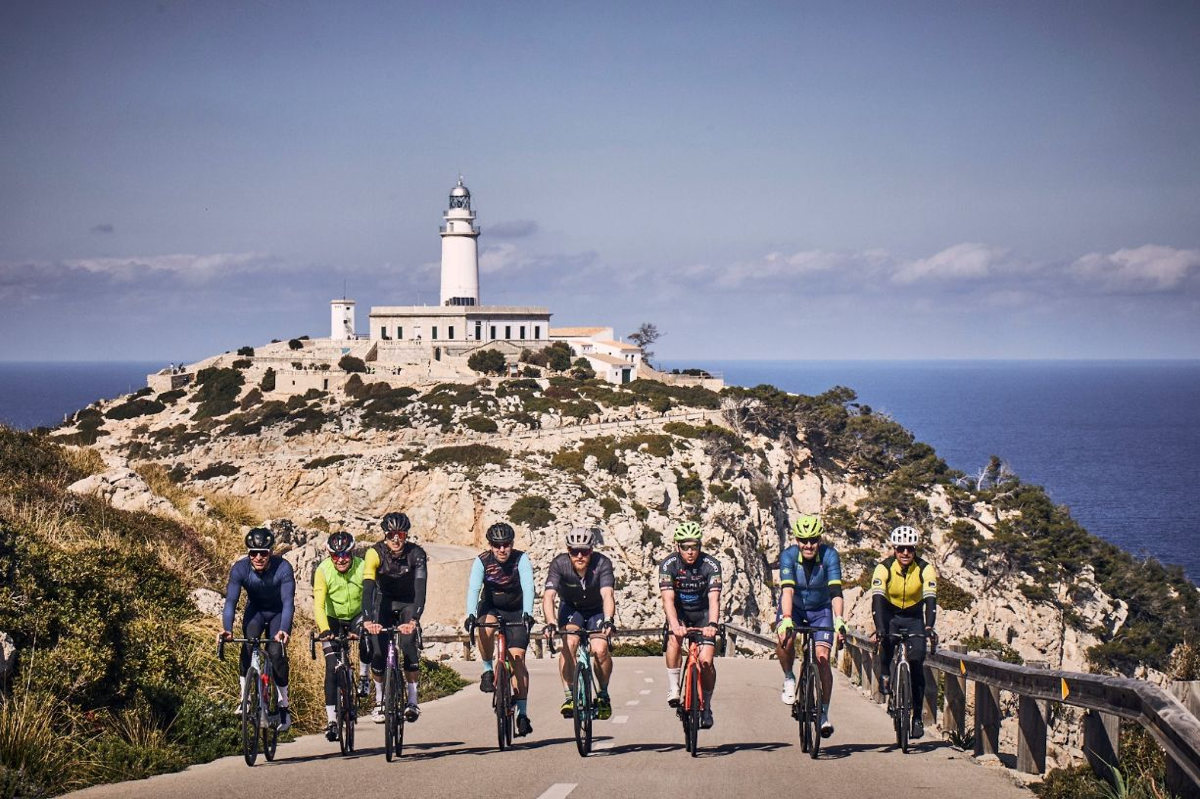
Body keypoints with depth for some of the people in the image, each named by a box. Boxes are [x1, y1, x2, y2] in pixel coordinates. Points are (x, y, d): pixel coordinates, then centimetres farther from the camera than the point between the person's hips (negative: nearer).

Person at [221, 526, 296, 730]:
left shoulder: (283, 568, -32)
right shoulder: (240, 569, -26)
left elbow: (288, 602, -40)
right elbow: (231, 601, -32)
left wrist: (284, 630, -56)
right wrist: (227, 628, -49)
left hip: (278, 612, -1)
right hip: (255, 610, 2)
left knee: (276, 652, -21)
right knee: (248, 646, -27)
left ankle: (283, 705, -4)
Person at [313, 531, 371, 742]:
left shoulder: (362, 568, -23)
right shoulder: (323, 571, -23)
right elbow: (318, 605, -30)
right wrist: (324, 630, -47)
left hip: (357, 616, 0)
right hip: (332, 619, 0)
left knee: (368, 638, -33)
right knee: (332, 668, -11)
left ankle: (363, 676, -5)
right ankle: (332, 720, -6)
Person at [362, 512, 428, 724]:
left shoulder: (417, 554, -25)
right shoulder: (375, 553, -25)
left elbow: (420, 589, -33)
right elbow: (368, 588, -34)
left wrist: (413, 620, -47)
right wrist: (368, 620, -49)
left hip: (408, 604, 0)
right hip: (384, 601, 1)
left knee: (408, 644, -22)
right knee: (378, 651, -13)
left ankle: (413, 701, -13)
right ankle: (379, 700, 7)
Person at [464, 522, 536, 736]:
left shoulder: (521, 560, -21)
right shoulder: (482, 561, -19)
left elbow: (528, 587, -32)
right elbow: (473, 588, -30)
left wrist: (527, 614, -48)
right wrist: (470, 615, -46)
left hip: (516, 612, -1)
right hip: (491, 607, 1)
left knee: (517, 659, -11)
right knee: (485, 628, -35)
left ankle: (523, 713, -7)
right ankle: (488, 671, -11)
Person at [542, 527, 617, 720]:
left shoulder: (602, 564, -28)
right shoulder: (559, 564, -27)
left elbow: (607, 595, -40)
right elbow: (548, 596, -37)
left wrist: (608, 621, -58)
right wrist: (550, 623, -54)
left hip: (597, 610, 0)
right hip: (571, 608, 0)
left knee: (600, 650, -21)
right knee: (569, 643, -27)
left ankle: (603, 694, 5)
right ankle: (569, 695, -17)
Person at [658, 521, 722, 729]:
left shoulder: (711, 565, -22)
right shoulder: (668, 565, -20)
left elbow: (714, 598, -31)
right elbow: (668, 599, -30)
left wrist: (712, 624, -49)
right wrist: (675, 624, -47)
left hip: (703, 612, 0)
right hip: (679, 612, 0)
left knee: (706, 660, -13)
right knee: (675, 637, -32)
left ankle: (706, 706, 6)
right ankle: (673, 689, -22)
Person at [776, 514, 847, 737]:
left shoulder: (829, 555, -25)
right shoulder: (788, 556, -25)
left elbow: (836, 591, -35)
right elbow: (787, 589, -37)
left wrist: (839, 621, -50)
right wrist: (786, 619, -52)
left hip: (820, 610, 0)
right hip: (793, 607, 0)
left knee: (823, 658, -14)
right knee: (785, 640, -31)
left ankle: (824, 713, -2)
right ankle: (789, 679, -2)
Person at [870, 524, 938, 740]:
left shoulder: (925, 569, -20)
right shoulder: (884, 568, -22)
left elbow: (930, 600, -29)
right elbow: (877, 599, -32)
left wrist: (929, 627, -45)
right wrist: (879, 629, -45)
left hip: (914, 618, 0)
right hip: (890, 615, 0)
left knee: (916, 663, -13)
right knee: (885, 644, -27)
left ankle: (917, 716, -7)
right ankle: (887, 677, 5)